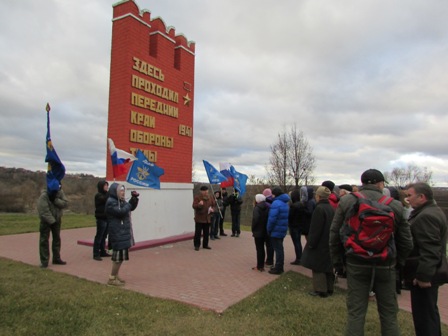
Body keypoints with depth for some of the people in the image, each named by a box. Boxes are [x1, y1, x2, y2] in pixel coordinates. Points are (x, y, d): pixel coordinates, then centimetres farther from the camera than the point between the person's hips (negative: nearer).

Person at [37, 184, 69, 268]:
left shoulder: (60, 193, -6)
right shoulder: (43, 196, -21)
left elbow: (65, 203, -13)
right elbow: (44, 211, -25)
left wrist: (55, 200, -28)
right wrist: (52, 221, -25)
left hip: (57, 220, 5)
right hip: (46, 221, -5)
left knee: (57, 239, 13)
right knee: (44, 240, -4)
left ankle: (56, 258, 25)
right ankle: (44, 261, 2)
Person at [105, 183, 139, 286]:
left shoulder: (121, 201, 14)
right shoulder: (111, 202, -15)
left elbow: (131, 208, 20)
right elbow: (121, 212, -25)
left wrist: (135, 198, 4)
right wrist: (130, 203, -15)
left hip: (123, 233, 9)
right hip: (117, 233, -9)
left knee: (120, 255, 14)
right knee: (119, 255, -8)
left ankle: (116, 275, 25)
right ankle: (112, 278, 3)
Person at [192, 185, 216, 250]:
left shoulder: (210, 197, 8)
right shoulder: (197, 197, -8)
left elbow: (214, 204, 18)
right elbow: (194, 206, -15)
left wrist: (212, 209, -2)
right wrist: (199, 204, -35)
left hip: (207, 218, 5)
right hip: (199, 218, -5)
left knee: (206, 232, 11)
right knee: (198, 232, -3)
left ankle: (205, 245, 23)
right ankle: (197, 245, 8)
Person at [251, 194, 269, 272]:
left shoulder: (257, 208, -15)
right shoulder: (267, 207, 5)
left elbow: (255, 219, -23)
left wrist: (253, 229, -11)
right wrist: (266, 228, 8)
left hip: (258, 231, -7)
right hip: (265, 231, 7)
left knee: (259, 249, 0)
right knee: (262, 248, 15)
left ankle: (259, 266, 5)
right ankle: (262, 265, 21)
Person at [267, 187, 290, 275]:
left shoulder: (276, 203, -19)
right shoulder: (285, 203, 11)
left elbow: (272, 219, -23)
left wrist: (269, 230, -12)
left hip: (276, 230, -9)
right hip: (282, 229, 9)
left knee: (278, 249, -1)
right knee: (280, 248, 17)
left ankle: (278, 268, 7)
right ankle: (280, 267, 27)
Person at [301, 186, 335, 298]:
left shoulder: (319, 209, -20)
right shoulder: (331, 209, 6)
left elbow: (315, 229, -20)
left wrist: (311, 243, -13)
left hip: (320, 244, -8)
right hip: (329, 243, 8)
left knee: (318, 267, 3)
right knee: (328, 266, 17)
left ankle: (320, 290, 8)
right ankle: (329, 289, 26)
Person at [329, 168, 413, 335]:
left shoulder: (346, 202, -6)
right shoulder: (395, 205, -6)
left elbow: (334, 235, -4)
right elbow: (406, 241, 0)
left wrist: (337, 261, 7)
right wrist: (398, 261, 15)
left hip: (356, 264, 0)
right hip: (386, 265, 1)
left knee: (355, 312, 8)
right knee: (389, 313, 17)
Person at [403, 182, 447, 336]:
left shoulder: (426, 216, -21)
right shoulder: (433, 211, 14)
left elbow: (429, 250, -27)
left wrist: (423, 276, -25)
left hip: (423, 276, -11)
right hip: (428, 272, 11)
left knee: (423, 313, -2)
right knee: (429, 311, 22)